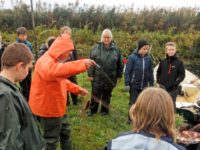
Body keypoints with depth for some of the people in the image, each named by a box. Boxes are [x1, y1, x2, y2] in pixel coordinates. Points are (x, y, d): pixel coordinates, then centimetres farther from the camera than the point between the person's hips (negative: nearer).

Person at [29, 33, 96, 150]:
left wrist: (78, 89, 13)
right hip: (48, 108, -10)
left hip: (57, 107, 10)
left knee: (65, 132, 25)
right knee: (51, 140, 4)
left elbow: (63, 81, 23)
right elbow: (54, 71, -48)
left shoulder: (55, 61, 12)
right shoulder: (46, 61, -23)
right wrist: (82, 64, -56)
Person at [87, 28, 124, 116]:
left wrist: (119, 75, 7)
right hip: (98, 77, -1)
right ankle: (92, 110, 26)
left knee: (107, 95, 15)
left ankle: (105, 110, 32)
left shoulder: (116, 49, 0)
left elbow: (120, 64, 6)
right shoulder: (96, 48, -5)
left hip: (110, 78, 1)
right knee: (95, 94, 9)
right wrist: (90, 74, -6)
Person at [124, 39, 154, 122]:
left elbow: (150, 72, 7)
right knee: (133, 103, 6)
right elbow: (127, 71, -9)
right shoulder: (132, 57, -12)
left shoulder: (148, 58, -1)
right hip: (134, 85, -4)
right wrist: (127, 84, -11)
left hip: (144, 86, 4)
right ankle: (131, 119, 21)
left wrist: (151, 84, 9)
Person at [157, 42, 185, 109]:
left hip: (172, 89, -3)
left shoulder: (179, 62, -6)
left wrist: (176, 82, -17)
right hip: (162, 88, 3)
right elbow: (158, 72, 15)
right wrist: (158, 80, 3)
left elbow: (182, 75, -6)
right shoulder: (163, 62, 4)